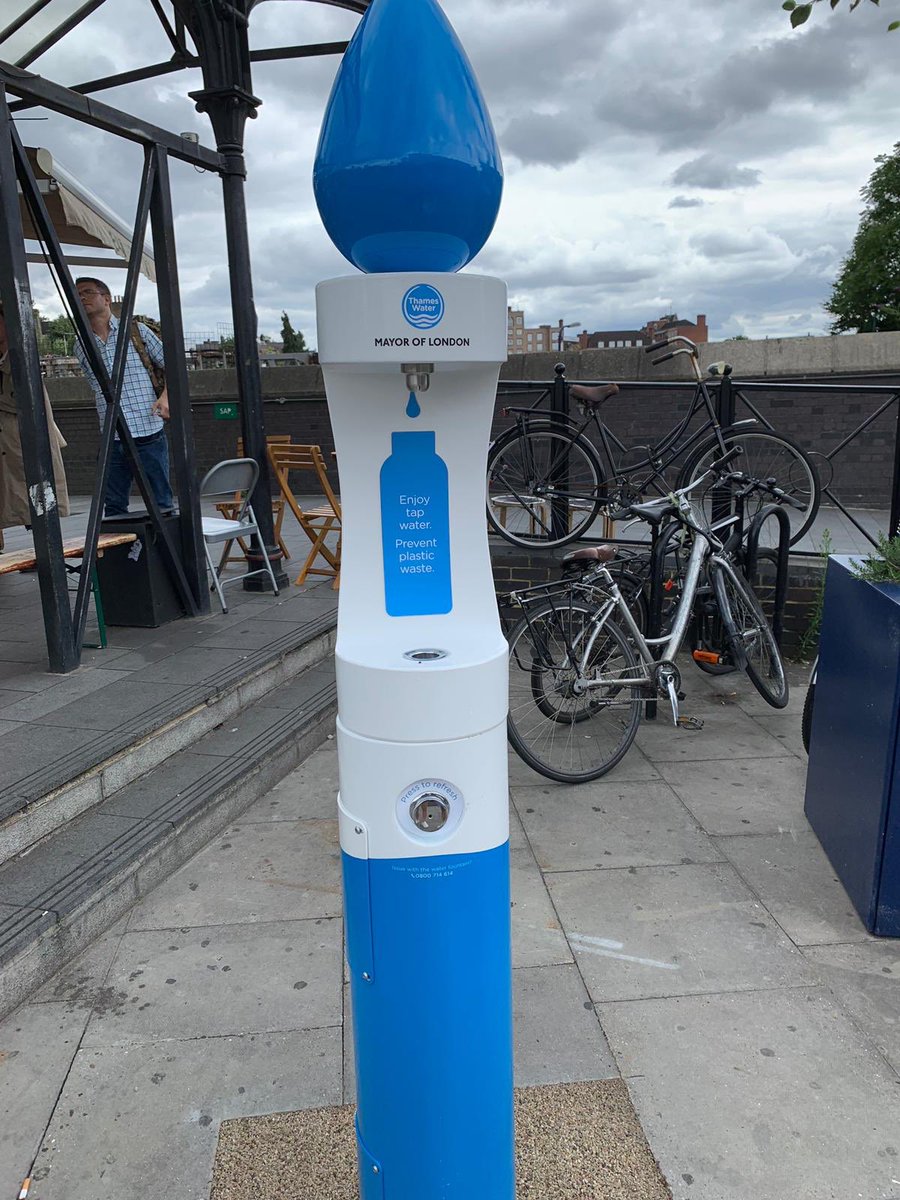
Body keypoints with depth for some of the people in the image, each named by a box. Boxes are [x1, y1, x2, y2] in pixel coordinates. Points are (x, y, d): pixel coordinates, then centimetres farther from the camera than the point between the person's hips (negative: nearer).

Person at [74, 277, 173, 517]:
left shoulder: (137, 331, 3)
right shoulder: (81, 347, 14)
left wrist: (165, 396, -11)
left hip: (149, 434, -4)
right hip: (112, 440, 4)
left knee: (161, 504, 0)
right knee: (113, 507, 8)